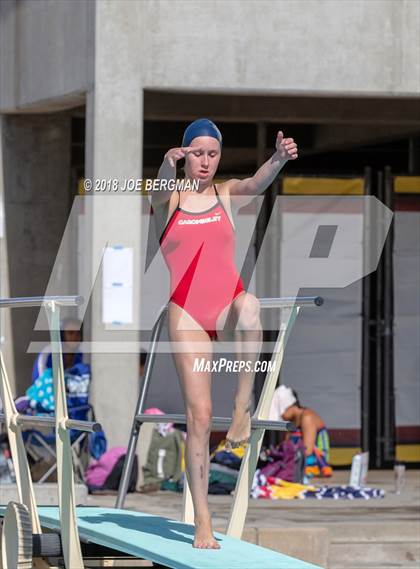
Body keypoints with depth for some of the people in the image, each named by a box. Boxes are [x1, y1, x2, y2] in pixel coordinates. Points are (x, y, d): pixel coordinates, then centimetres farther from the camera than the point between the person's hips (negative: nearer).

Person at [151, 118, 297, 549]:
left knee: (249, 305, -39)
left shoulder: (227, 194, 7)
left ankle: (243, 405, -26)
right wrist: (169, 166, -44)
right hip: (187, 314, 0)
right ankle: (202, 520, -4)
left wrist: (280, 159, -37)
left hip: (227, 307, 0)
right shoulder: (167, 200, 5)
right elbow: (161, 188, -20)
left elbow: (256, 183, -14)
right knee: (199, 415, -7)